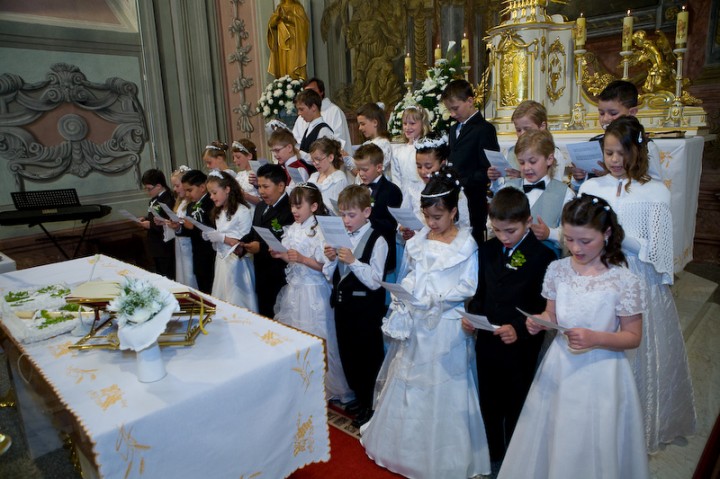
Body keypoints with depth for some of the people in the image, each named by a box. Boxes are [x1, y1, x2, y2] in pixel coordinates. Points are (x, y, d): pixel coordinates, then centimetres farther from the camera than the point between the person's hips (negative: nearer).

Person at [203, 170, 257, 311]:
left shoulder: (243, 211, -12)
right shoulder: (219, 213, 13)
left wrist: (221, 237, -17)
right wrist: (210, 236, -2)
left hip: (236, 263, -7)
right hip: (221, 261, 7)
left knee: (238, 302, -2)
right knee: (221, 301, 10)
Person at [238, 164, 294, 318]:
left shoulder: (290, 210, -18)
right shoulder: (260, 207, 13)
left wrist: (261, 248, -24)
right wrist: (242, 244, -1)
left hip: (280, 278, -8)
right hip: (261, 276, 8)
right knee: (264, 317, 19)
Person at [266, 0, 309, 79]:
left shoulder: (297, 7, 5)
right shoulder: (279, 8, 17)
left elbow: (303, 22, -11)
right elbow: (271, 24, 6)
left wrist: (288, 18, -17)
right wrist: (277, 15, -12)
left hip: (294, 44, -4)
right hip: (282, 44, 4)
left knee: (294, 70, -12)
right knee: (282, 69, 0)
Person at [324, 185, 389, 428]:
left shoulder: (377, 241, -14)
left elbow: (375, 281, -19)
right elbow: (330, 276, 9)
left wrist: (353, 261, -26)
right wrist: (331, 259, -10)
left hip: (366, 309, -6)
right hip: (343, 305, 7)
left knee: (369, 357, 8)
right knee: (347, 354, 18)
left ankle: (371, 405, 29)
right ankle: (359, 397, 39)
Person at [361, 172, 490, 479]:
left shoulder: (466, 244, -10)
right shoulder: (419, 240, 6)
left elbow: (469, 287, -13)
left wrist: (438, 297, -22)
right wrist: (405, 292, -4)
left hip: (446, 325, -5)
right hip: (416, 321, 6)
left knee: (441, 387, 6)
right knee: (408, 382, 17)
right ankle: (405, 442, 37)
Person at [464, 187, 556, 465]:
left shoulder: (542, 257, -15)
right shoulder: (487, 251, 2)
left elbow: (544, 308, -16)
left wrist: (519, 330, -29)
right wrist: (472, 315, -9)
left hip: (521, 349, -5)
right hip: (486, 343, 5)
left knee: (516, 408, 15)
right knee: (489, 404, 21)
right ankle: (493, 456, 44)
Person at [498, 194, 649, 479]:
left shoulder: (624, 281, -14)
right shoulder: (557, 269, -4)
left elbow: (633, 337, -7)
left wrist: (595, 338, -24)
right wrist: (540, 322, -14)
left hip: (601, 375, -3)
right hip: (559, 369, 3)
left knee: (592, 451, 12)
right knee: (552, 443, 17)